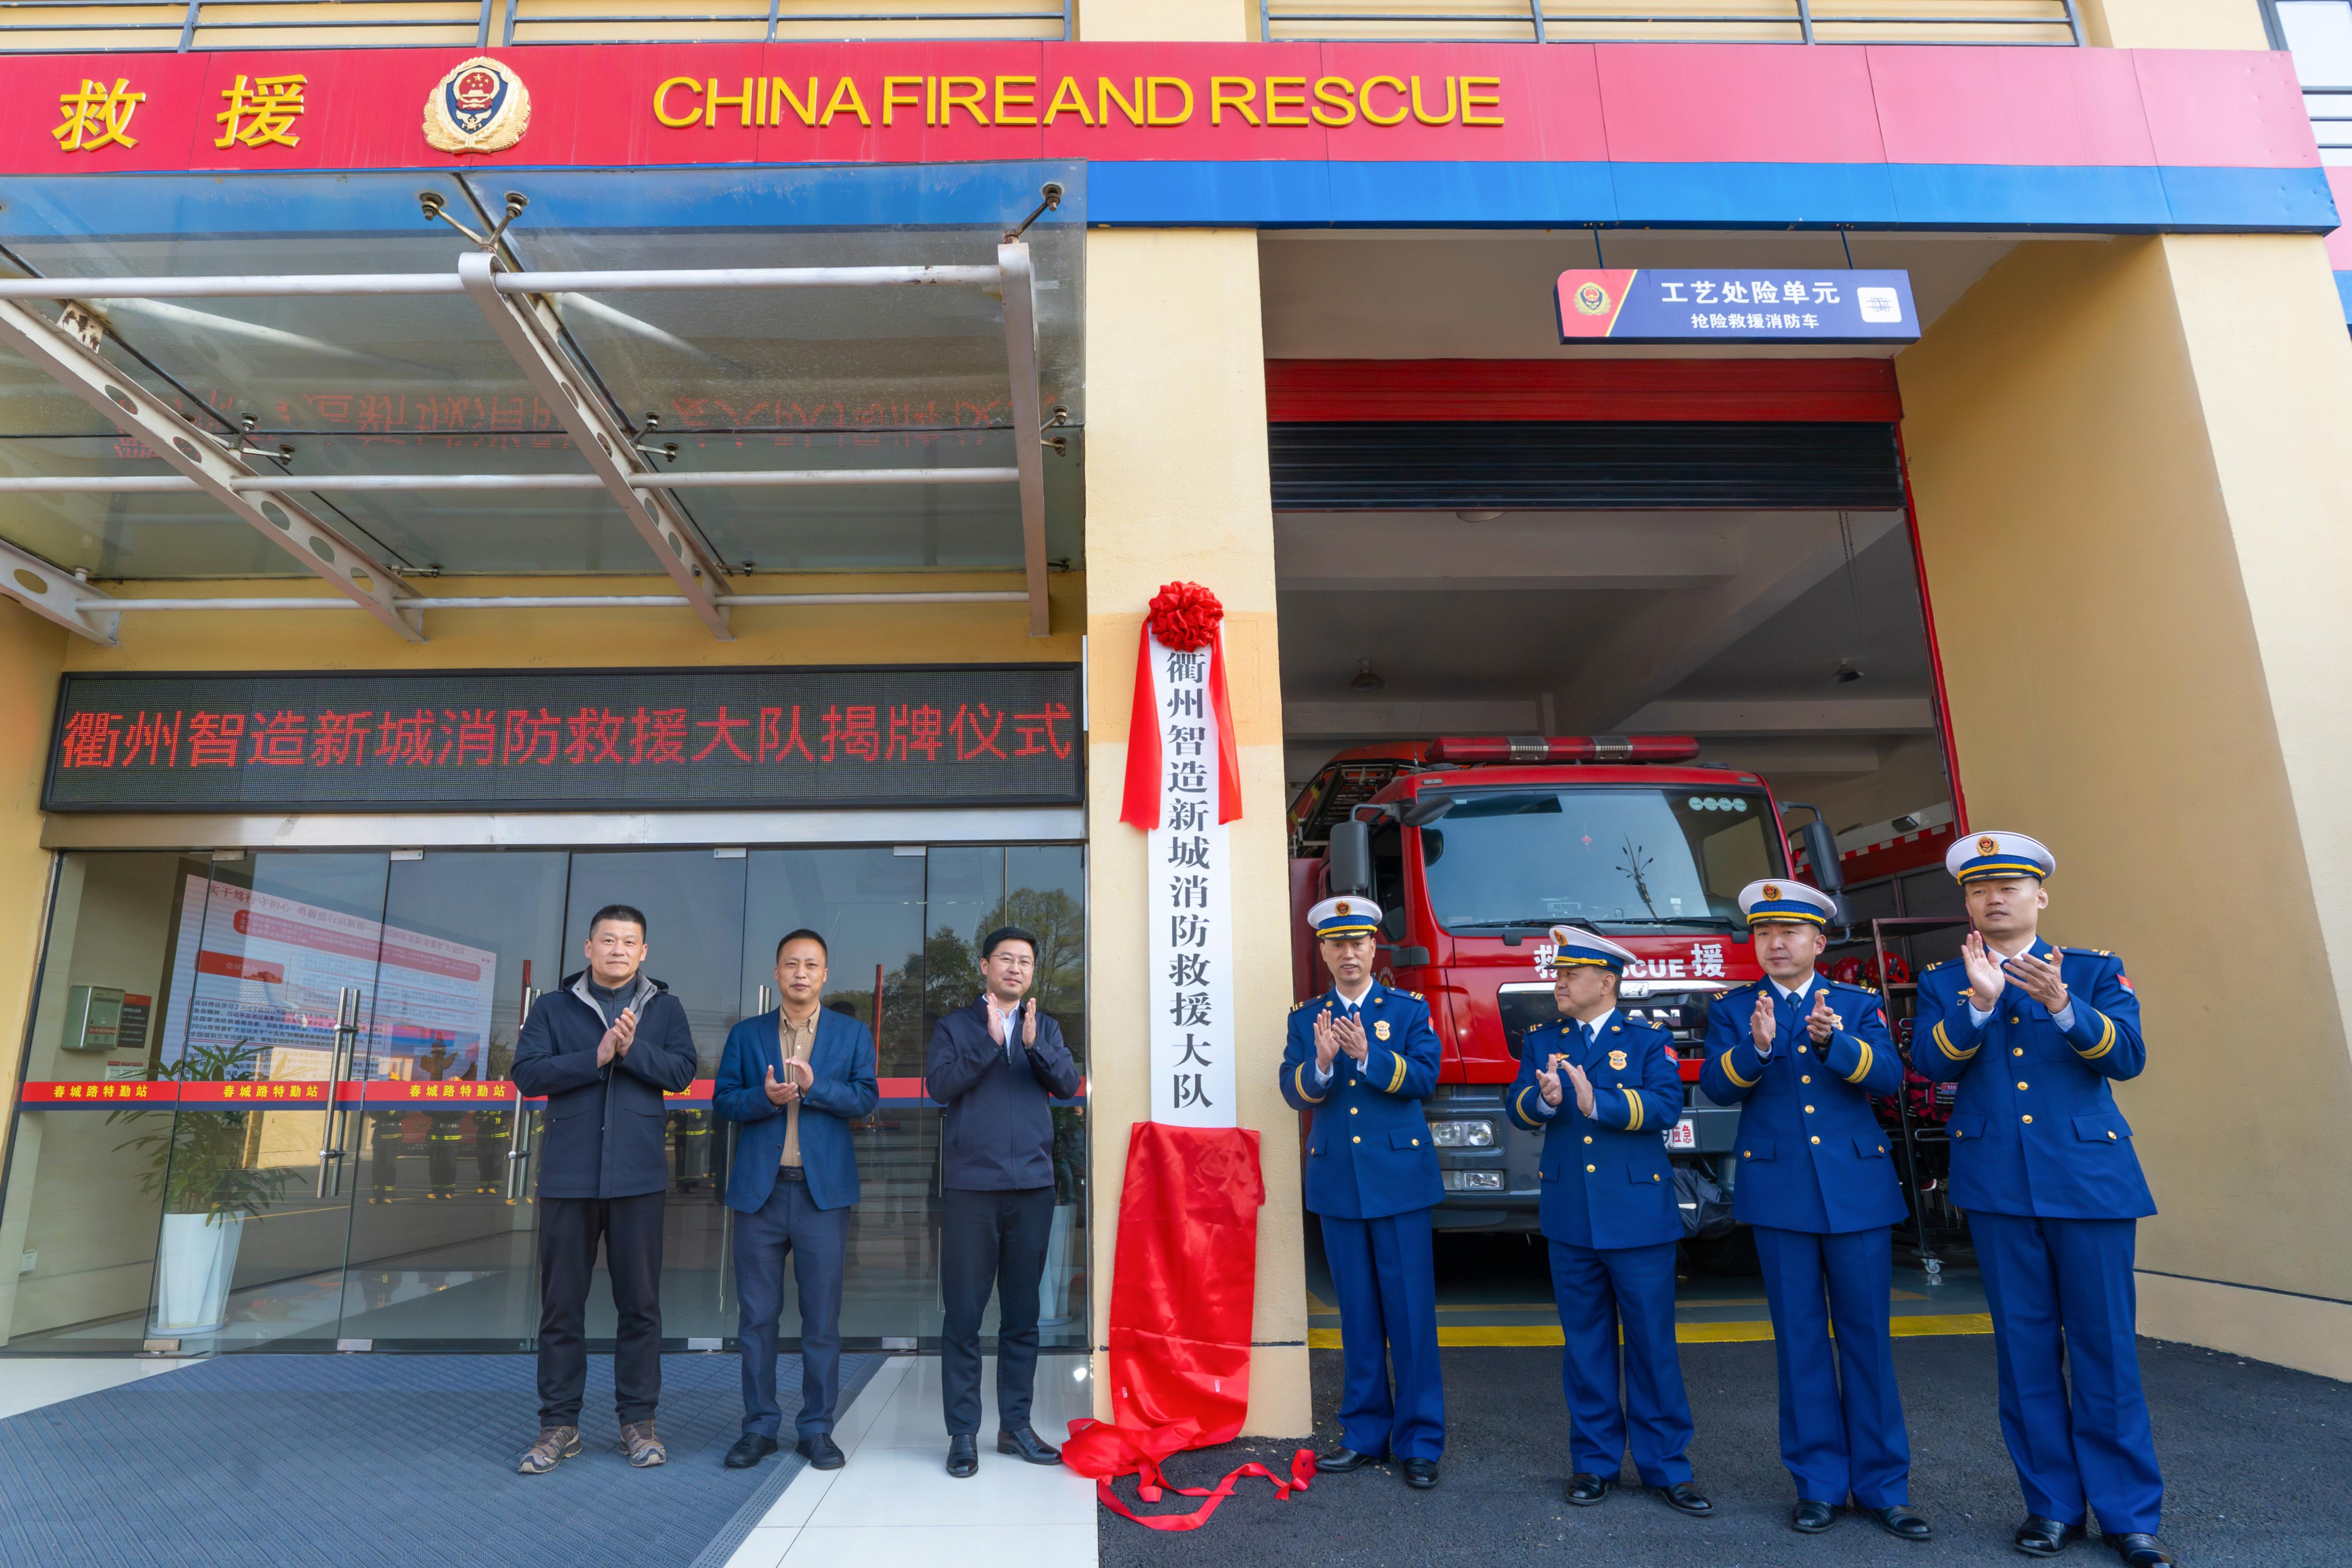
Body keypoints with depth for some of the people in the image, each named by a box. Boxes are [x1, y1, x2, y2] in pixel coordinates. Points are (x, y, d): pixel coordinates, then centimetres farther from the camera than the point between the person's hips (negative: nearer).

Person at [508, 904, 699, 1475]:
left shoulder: (664, 1009, 7)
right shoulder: (553, 1007, 7)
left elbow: (682, 1072, -5)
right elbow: (527, 1073, -6)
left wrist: (632, 1049, -20)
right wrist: (596, 1057, -16)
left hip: (637, 1176, 0)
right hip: (568, 1176, 0)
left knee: (640, 1303, 6)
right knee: (561, 1305, 7)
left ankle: (638, 1421, 17)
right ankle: (559, 1424, 19)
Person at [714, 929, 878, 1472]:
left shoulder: (852, 1034, 7)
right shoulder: (746, 1035, 10)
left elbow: (864, 1099, -3)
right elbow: (723, 1101, 4)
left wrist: (815, 1087, -19)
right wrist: (764, 1097, -15)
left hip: (823, 1189, -1)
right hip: (760, 1189, 1)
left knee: (822, 1317, 3)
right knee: (756, 1316, 7)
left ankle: (817, 1428, 14)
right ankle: (759, 1427, 19)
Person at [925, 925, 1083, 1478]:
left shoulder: (1045, 1027, 12)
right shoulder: (956, 1026, 6)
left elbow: (1069, 1085, -2)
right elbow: (939, 1084, -9)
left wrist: (1035, 1045, -19)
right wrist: (990, 1044, -17)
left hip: (1033, 1186, 3)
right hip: (972, 1186, -2)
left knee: (1022, 1314, 10)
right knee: (964, 1315, 1)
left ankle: (1015, 1425, 20)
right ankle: (963, 1433, 12)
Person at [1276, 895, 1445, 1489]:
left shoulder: (1409, 1009, 3)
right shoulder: (1306, 1018, 8)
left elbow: (1425, 1076, -10)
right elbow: (1293, 1090, -3)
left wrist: (1368, 1056, -25)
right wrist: (1320, 1065, -24)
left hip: (1399, 1178, -2)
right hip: (1336, 1183, 2)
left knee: (1411, 1313, 1)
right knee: (1357, 1316, 11)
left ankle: (1419, 1441, 12)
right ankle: (1365, 1434, 23)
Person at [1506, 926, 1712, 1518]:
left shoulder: (1649, 1042, 1)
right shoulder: (1541, 1042, 10)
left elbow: (1666, 1106, -14)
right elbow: (1516, 1106, -1)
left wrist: (1598, 1102, -27)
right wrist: (1544, 1099, -23)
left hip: (1639, 1218, -3)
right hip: (1571, 1220, 3)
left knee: (1652, 1342, 4)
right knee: (1585, 1343, 11)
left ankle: (1665, 1465, 17)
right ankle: (1594, 1462, 22)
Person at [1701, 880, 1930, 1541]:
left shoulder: (1859, 1005, 7)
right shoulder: (1732, 1009, 5)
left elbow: (1889, 1076, -8)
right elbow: (1717, 1087, -8)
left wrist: (1834, 1041, -26)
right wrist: (1755, 1046, -26)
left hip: (1858, 1190, 0)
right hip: (1780, 1194, 0)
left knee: (1867, 1337, 5)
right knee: (1800, 1340, 6)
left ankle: (1882, 1485, 17)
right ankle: (1819, 1484, 17)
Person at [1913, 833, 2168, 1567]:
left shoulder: (2094, 970, 7)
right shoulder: (1943, 982, 8)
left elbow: (2128, 1057, -7)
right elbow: (1930, 1062, -7)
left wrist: (2061, 1004, -24)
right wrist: (1979, 1002, -22)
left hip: (2089, 1177, -1)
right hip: (1997, 1187, 1)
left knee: (2105, 1343, 3)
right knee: (2025, 1346, 8)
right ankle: (2051, 1503, 20)